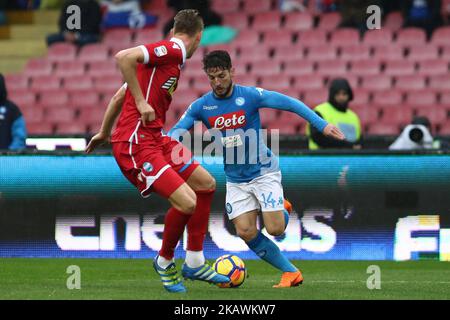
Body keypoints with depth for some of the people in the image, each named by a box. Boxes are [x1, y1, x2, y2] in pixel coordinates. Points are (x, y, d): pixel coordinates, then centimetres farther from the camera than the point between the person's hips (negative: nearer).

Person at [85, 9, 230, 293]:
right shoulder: (174, 50, -9)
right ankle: (165, 262, 6)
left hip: (155, 140, 10)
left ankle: (195, 263, 22)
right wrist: (141, 102, -20)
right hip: (136, 145, -10)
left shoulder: (169, 54, 20)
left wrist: (105, 133, 35)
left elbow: (119, 96, 25)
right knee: (187, 202, -19)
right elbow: (124, 57, -24)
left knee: (206, 184, 15)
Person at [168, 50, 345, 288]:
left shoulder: (250, 96, -14)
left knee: (274, 229, -13)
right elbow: (175, 131, -4)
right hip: (235, 178, 3)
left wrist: (321, 125, -21)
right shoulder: (201, 106, -4)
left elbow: (289, 103, -14)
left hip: (263, 172, -3)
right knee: (246, 232, -11)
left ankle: (282, 211, 25)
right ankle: (291, 272, 1)